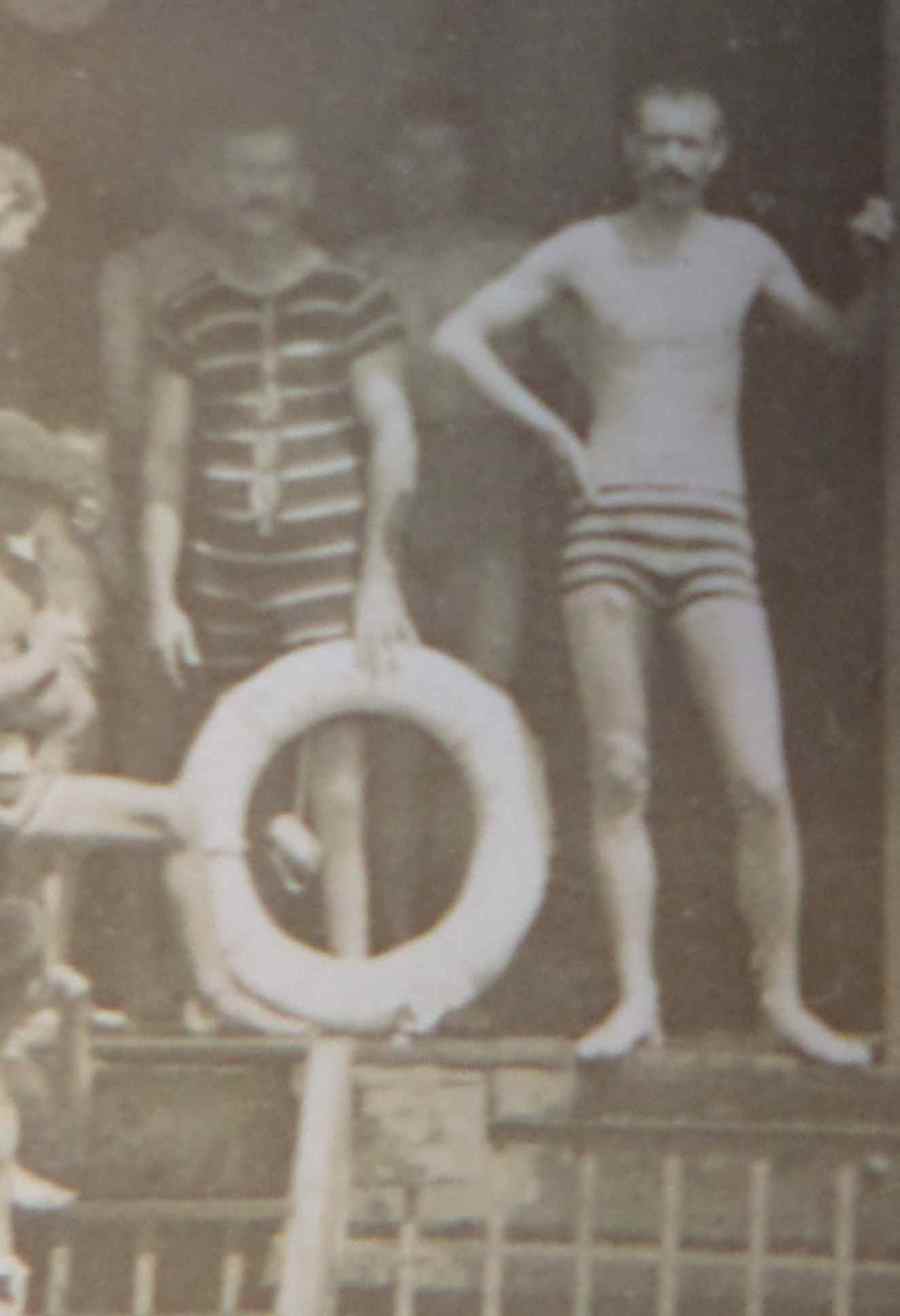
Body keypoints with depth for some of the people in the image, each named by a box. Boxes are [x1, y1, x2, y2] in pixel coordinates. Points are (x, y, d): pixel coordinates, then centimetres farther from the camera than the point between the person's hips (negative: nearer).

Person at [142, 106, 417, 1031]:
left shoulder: (353, 304, 1)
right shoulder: (190, 318, 10)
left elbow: (393, 439, -3)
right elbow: (165, 461, 11)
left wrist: (379, 575, -10)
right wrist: (161, 597, 6)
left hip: (331, 575, -3)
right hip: (224, 583, 3)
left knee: (338, 792, -7)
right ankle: (218, 981, 9)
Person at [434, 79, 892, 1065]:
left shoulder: (745, 251, 11)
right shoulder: (585, 251, 7)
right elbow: (457, 335, 7)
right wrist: (548, 426, -1)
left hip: (715, 531, 1)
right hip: (609, 521, -1)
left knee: (761, 782, -9)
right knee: (619, 774, -2)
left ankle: (782, 996, 2)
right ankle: (637, 997, 4)